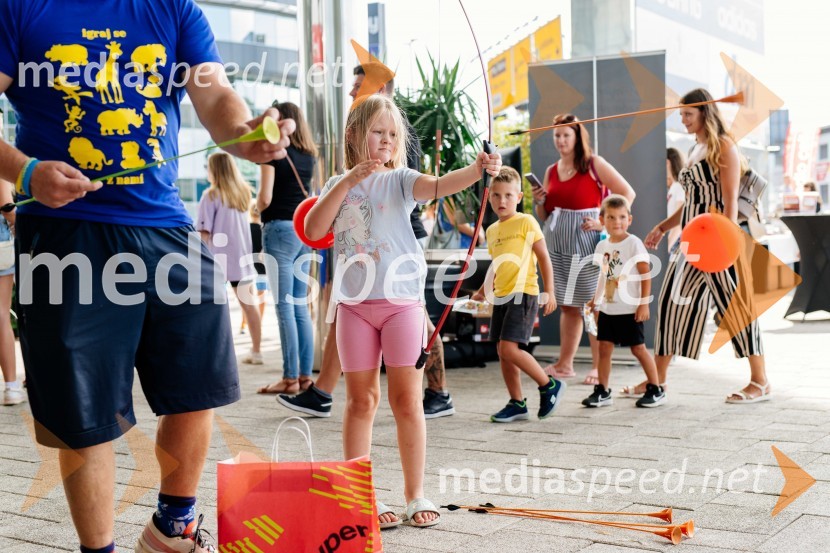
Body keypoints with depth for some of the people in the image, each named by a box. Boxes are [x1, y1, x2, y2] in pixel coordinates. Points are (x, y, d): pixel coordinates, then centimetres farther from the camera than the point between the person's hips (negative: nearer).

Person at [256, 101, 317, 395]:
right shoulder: (309, 155, 11)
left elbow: (265, 198, -15)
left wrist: (258, 206, 8)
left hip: (280, 228, -7)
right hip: (305, 229, 7)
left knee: (285, 306, -4)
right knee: (301, 305, 10)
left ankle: (290, 378, -2)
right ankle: (305, 375, 12)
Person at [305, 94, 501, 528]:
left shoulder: (399, 180, 2)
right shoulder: (338, 186, 9)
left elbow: (438, 186, -18)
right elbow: (314, 230, -6)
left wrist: (478, 169, -38)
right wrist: (349, 180, -12)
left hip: (401, 301, -1)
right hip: (355, 305, 2)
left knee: (407, 400, 3)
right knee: (361, 400, 8)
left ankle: (415, 494, 14)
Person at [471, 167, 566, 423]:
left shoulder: (526, 222, -5)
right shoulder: (491, 230, 15)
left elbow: (544, 258, -6)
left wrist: (549, 292, -10)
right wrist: (482, 291, 17)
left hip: (523, 294, -7)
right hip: (501, 296, 7)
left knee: (509, 348, -16)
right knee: (502, 351, 6)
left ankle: (549, 385, 2)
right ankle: (517, 404, 16)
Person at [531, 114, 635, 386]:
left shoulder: (594, 164, -3)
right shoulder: (551, 172, 13)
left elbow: (628, 193, -7)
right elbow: (545, 216, 19)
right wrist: (538, 203, -2)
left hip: (586, 242, -5)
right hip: (557, 242, 6)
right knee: (567, 305, 12)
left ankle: (598, 368, 4)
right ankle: (565, 364, 19)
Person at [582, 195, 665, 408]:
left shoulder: (633, 243, -9)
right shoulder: (602, 246, 8)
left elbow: (645, 274, -11)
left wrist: (644, 303, -16)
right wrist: (596, 298, 14)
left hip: (629, 309, -6)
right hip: (607, 308, 6)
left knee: (638, 348, 1)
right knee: (604, 348, 3)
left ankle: (656, 390, 13)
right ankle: (602, 391, 10)